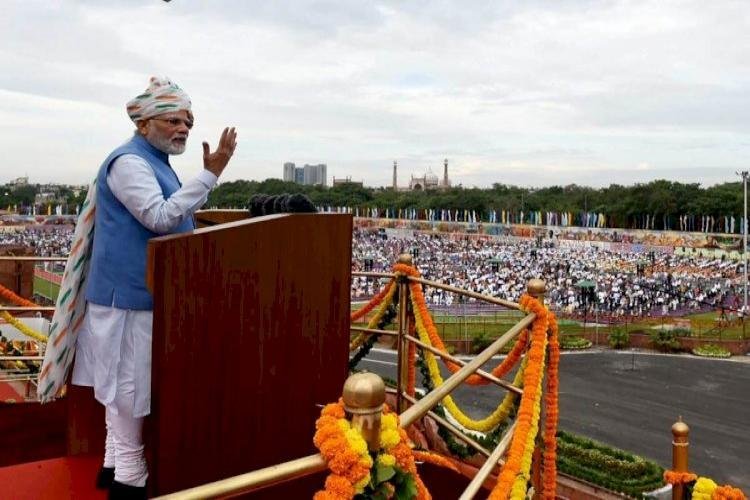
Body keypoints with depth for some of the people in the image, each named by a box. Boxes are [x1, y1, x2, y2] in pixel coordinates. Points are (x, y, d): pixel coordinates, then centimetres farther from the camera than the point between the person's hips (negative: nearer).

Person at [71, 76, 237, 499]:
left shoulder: (155, 163, 17)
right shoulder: (129, 161, -15)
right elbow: (160, 217, -27)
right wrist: (211, 174, -27)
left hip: (144, 292, 10)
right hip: (130, 294, -10)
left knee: (127, 386, 16)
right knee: (128, 386, -3)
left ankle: (116, 464, 27)